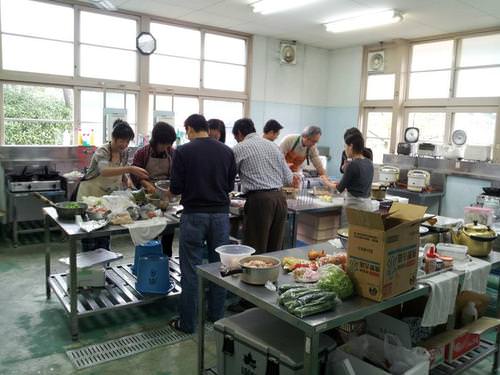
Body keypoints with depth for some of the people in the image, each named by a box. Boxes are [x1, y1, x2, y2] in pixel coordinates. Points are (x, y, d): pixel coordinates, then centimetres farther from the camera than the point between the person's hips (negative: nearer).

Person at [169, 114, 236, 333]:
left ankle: (187, 323, 14)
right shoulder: (226, 151, 3)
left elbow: (176, 188, -7)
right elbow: (230, 185, 10)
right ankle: (217, 316, 27)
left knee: (191, 270, 5)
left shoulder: (183, 152, -8)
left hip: (194, 216, -3)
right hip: (221, 214, 4)